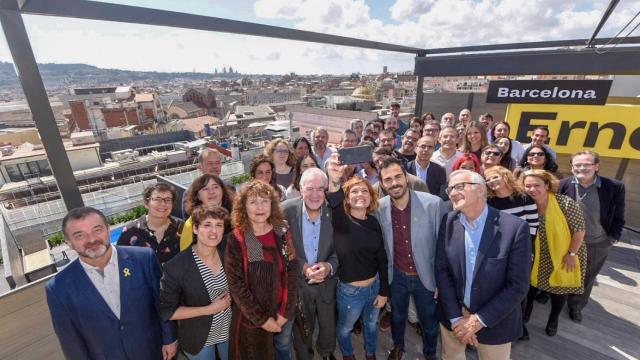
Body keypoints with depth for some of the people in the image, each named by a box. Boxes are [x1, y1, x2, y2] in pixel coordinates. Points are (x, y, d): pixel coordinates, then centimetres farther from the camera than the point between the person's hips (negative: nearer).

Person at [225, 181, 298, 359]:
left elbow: (292, 272, -6)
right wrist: (262, 319, -14)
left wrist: (285, 311, -10)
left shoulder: (282, 232, -8)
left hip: (284, 311, 3)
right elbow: (236, 285, -16)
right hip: (252, 317, -3)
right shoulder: (236, 240, -17)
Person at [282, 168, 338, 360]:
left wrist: (330, 266, -24)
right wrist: (302, 267, -22)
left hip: (327, 283, 2)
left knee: (329, 326, 26)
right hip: (297, 283, -1)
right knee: (302, 330, 23)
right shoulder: (286, 210, -19)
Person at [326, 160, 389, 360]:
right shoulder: (341, 220, -19)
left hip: (374, 287, 4)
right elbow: (334, 203, -44)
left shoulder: (374, 222, -6)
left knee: (371, 324, 27)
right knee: (345, 328, 22)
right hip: (349, 290, -3)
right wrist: (334, 181, -63)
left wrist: (384, 291, 1)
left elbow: (382, 258, 0)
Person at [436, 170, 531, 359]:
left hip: (494, 321, -2)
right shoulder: (448, 222, -9)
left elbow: (518, 286, -16)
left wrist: (479, 320, -14)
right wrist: (455, 318, -10)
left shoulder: (515, 227, -19)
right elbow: (441, 270, -6)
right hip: (452, 314, 3)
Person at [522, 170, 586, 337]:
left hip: (563, 255, -2)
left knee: (559, 288, 16)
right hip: (537, 256, 2)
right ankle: (527, 307, 43)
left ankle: (554, 319, 39)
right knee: (531, 282, 17)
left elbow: (579, 230, -17)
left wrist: (571, 254, -14)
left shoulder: (566, 203, -25)